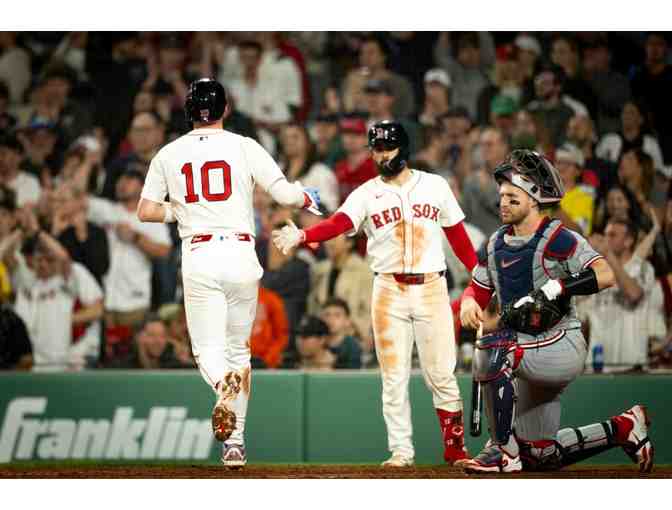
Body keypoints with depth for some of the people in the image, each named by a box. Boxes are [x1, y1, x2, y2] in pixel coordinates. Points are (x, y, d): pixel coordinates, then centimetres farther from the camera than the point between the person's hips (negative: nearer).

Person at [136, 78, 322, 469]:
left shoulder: (169, 154, 6)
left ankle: (224, 382, -34)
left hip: (198, 258, 0)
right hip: (241, 254, 0)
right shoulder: (243, 147, 0)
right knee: (239, 348, 14)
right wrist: (308, 198, 16)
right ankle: (236, 442, 12)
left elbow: (146, 211, 3)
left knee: (208, 349, 4)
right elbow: (284, 194, -6)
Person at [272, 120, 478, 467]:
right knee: (394, 377, 1)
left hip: (431, 288, 0)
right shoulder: (366, 194, 1)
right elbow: (338, 224, -16)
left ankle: (455, 449, 9)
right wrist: (302, 236, -35)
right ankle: (401, 451, 7)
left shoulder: (435, 186, 5)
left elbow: (457, 234, 9)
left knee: (441, 375, -1)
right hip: (389, 291, 0)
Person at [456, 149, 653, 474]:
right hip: (531, 357, 8)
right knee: (541, 457, 12)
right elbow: (478, 290, 15)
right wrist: (469, 302, -9)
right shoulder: (495, 244, 9)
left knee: (494, 346, -34)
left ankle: (503, 451, -28)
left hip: (564, 346, -8)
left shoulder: (557, 239, -13)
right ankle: (624, 428, 31)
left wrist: (552, 289, -35)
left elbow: (605, 275, -26)